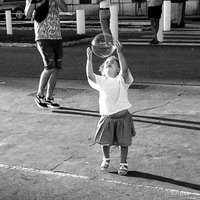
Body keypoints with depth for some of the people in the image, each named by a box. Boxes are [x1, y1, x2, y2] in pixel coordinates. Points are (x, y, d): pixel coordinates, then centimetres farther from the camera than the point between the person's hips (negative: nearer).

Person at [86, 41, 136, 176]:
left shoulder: (122, 79, -6)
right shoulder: (101, 81, 1)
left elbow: (125, 68, -26)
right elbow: (90, 75, -15)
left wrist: (120, 53, -36)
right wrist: (89, 59, -24)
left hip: (123, 117, -2)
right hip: (107, 118, 2)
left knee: (123, 142, 7)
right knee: (105, 142, 11)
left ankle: (123, 164, 25)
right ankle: (106, 159, 38)